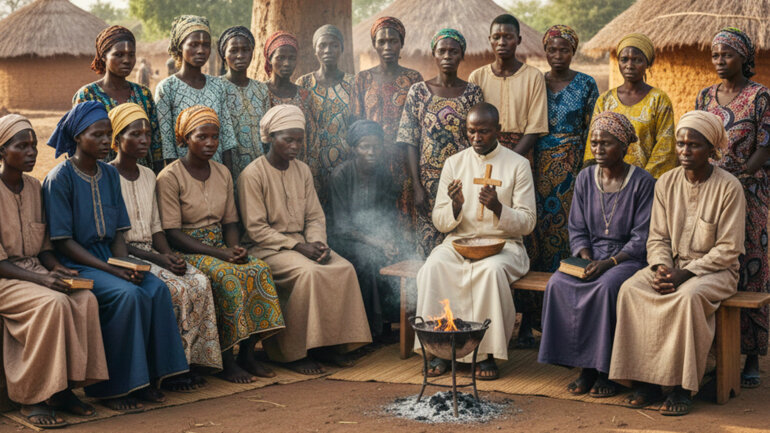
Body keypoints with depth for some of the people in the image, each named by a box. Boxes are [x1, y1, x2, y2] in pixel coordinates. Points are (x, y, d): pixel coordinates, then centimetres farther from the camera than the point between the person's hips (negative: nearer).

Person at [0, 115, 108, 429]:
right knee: (53, 303, -32)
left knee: (85, 299, -21)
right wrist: (41, 279, -23)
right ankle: (31, 399, -22)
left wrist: (56, 269, -5)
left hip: (34, 270, 6)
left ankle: (64, 388, -13)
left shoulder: (33, 186, 10)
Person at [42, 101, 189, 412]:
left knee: (157, 289, -20)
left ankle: (147, 378, -12)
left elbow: (118, 232, 13)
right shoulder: (60, 178, -9)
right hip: (75, 264, -6)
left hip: (109, 259, 6)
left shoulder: (109, 174, 11)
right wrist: (110, 270, -20)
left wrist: (125, 265, -7)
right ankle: (112, 387, -19)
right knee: (128, 295, -30)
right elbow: (63, 241, -13)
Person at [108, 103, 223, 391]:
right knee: (175, 288, -28)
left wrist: (170, 256, -4)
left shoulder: (148, 176, 16)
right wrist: (157, 259, -19)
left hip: (151, 252, 7)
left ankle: (193, 360, -14)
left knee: (200, 283, -19)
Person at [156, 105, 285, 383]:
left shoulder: (222, 173, 12)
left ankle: (247, 354, -15)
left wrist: (235, 248, -9)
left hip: (219, 247, 6)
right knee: (227, 277, -32)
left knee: (258, 269, -21)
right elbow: (172, 233, -14)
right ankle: (226, 361, -23)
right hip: (186, 252, -6)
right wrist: (220, 253, -21)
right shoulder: (170, 177, -8)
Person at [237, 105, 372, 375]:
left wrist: (316, 242, -10)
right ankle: (293, 353, -24)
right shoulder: (253, 174, -8)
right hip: (267, 248, -6)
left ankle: (328, 343, -11)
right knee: (309, 272, -33)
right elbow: (256, 228, -12)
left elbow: (315, 217, 12)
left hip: (301, 243, 6)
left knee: (344, 268, -19)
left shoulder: (303, 171, 12)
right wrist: (297, 247, -19)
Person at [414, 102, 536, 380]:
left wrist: (498, 208, -22)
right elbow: (439, 222, 8)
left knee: (492, 270, -36)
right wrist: (455, 206, -15)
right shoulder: (454, 163, 10)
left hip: (503, 244, -2)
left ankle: (487, 353, -25)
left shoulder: (518, 165, 2)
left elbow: (527, 222, -3)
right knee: (433, 267, -30)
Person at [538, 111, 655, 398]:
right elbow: (577, 229, 10)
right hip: (592, 256, 4)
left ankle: (605, 371, -21)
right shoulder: (585, 178, 10)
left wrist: (610, 262, -21)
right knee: (558, 284, -25)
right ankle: (585, 366, -18)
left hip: (628, 258, -4)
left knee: (606, 286, -36)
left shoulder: (642, 182, -5)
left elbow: (642, 238, -9)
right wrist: (586, 257, -9)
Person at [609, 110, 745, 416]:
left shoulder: (728, 187, -9)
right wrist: (662, 268, -14)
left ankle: (682, 387, -25)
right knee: (631, 290, -24)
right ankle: (645, 380, -20)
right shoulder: (666, 183, 6)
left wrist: (685, 274, -20)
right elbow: (657, 238, 7)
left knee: (688, 296, -37)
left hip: (715, 270, -4)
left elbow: (728, 249, -12)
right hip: (672, 265, 5)